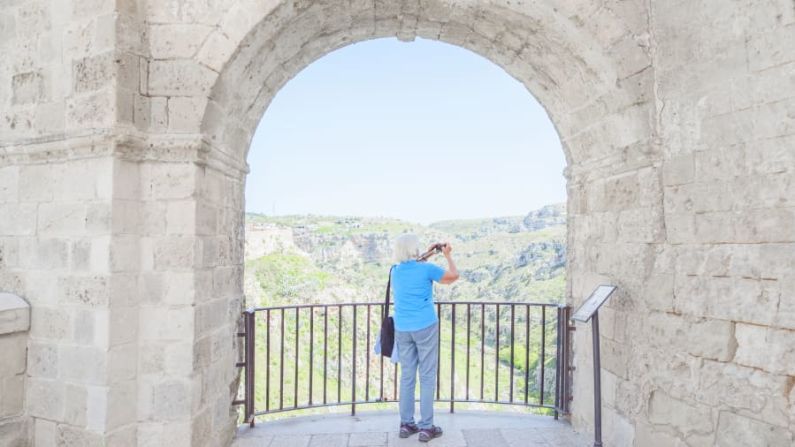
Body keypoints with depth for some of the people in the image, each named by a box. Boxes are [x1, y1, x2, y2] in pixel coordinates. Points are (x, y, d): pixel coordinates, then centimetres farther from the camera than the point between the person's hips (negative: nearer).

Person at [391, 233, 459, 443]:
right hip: (425, 327, -5)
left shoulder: (395, 271, 4)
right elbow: (454, 276, 3)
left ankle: (406, 424, 18)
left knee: (407, 376, 12)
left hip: (402, 329, 5)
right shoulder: (426, 269, -11)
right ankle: (426, 427, 8)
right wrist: (448, 255, 15)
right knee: (427, 377, 3)